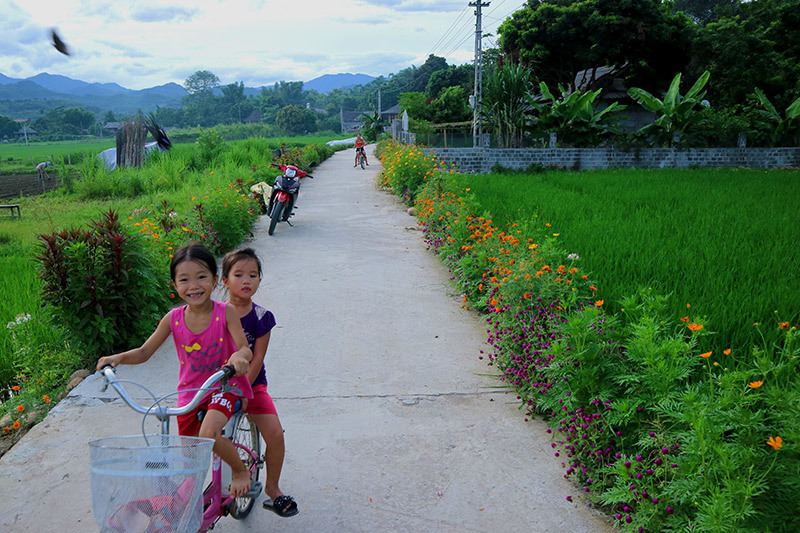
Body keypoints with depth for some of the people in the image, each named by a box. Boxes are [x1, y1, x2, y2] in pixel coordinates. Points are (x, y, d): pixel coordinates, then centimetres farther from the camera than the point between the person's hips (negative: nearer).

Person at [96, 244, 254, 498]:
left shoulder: (225, 312, -15)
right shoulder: (173, 319, -7)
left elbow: (246, 349, -22)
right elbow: (144, 352, -1)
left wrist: (239, 356, -46)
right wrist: (118, 357, -20)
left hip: (225, 385, -4)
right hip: (190, 391, 4)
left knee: (208, 433, -29)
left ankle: (240, 469, 1)